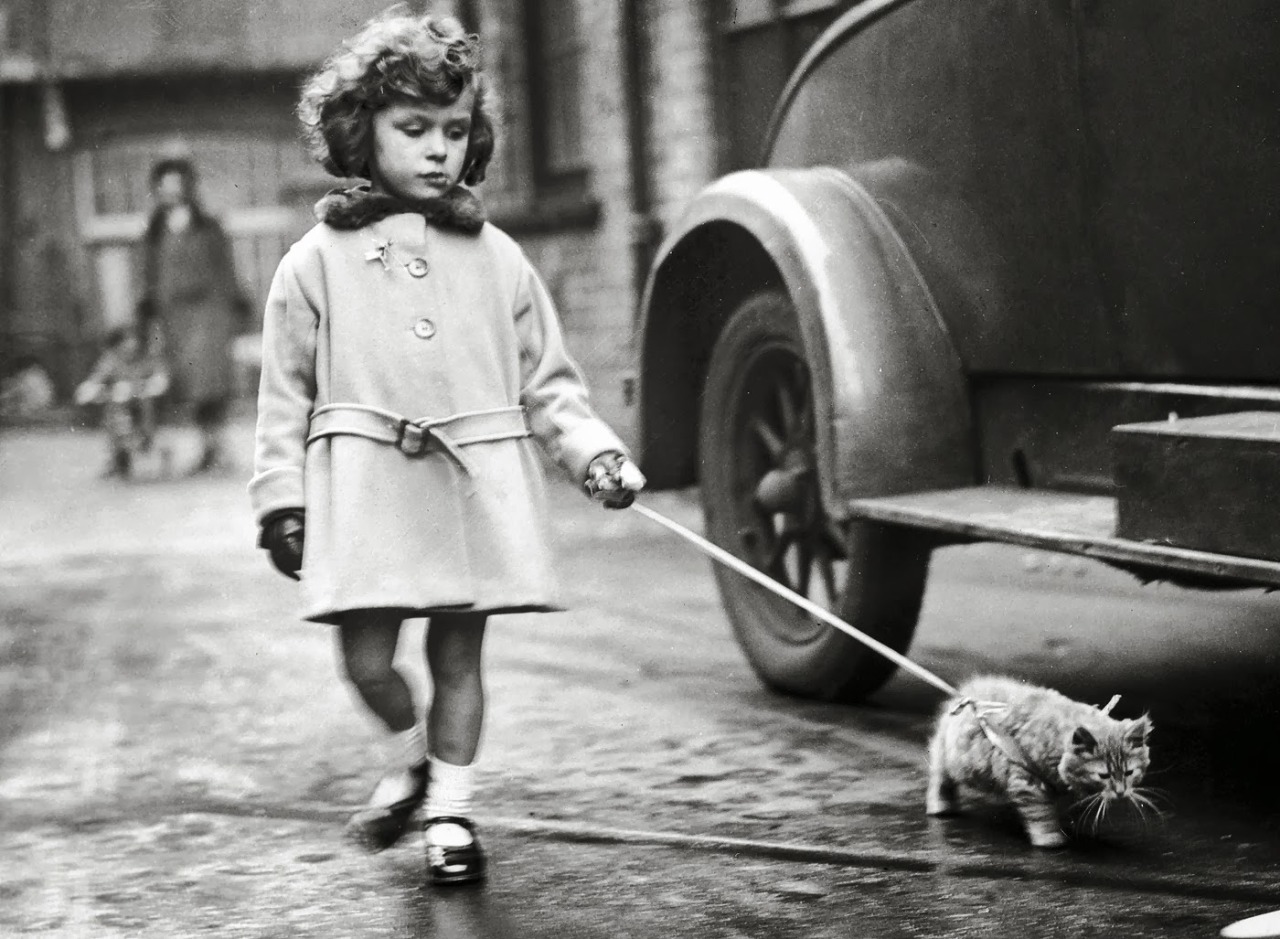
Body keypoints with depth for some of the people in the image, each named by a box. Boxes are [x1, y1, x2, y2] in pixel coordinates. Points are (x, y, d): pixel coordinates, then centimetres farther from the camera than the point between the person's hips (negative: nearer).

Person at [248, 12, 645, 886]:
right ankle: (412, 757, 26)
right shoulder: (319, 261, 5)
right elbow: (287, 392, 7)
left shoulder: (498, 259, 9)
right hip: (364, 482, -1)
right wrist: (282, 498, 2)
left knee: (459, 653, 6)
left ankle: (451, 808, 22)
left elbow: (547, 381, 11)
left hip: (479, 481, 1)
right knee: (366, 656, -5)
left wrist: (594, 451, -3)